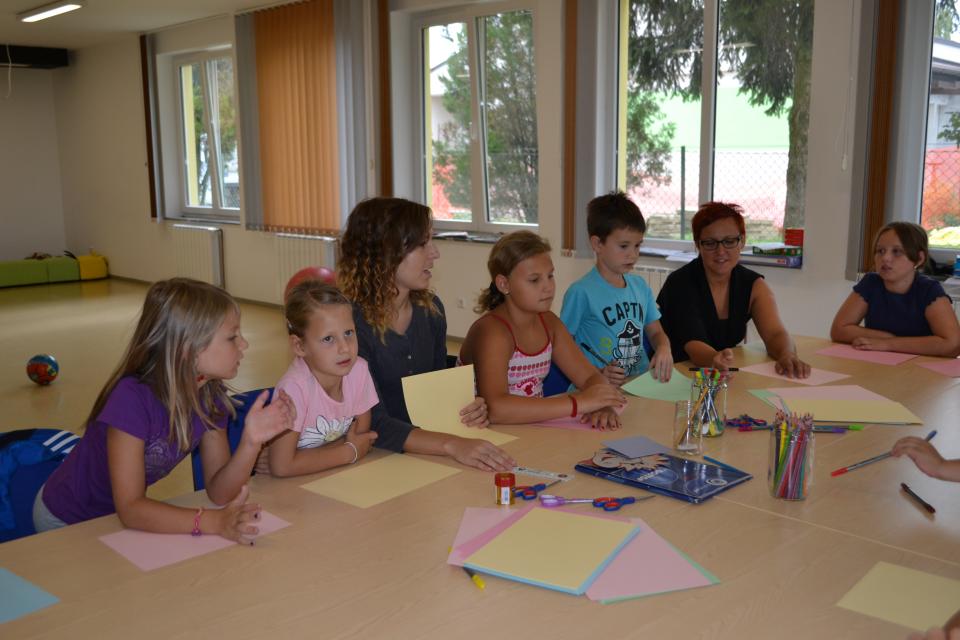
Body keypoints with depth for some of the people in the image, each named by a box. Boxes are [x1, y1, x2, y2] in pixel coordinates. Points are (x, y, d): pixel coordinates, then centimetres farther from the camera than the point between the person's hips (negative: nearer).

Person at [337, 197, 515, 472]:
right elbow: (374, 425, -23)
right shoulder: (350, 323, -17)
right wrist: (452, 444, -35)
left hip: (426, 453, 6)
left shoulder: (430, 308, 4)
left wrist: (469, 410, -4)